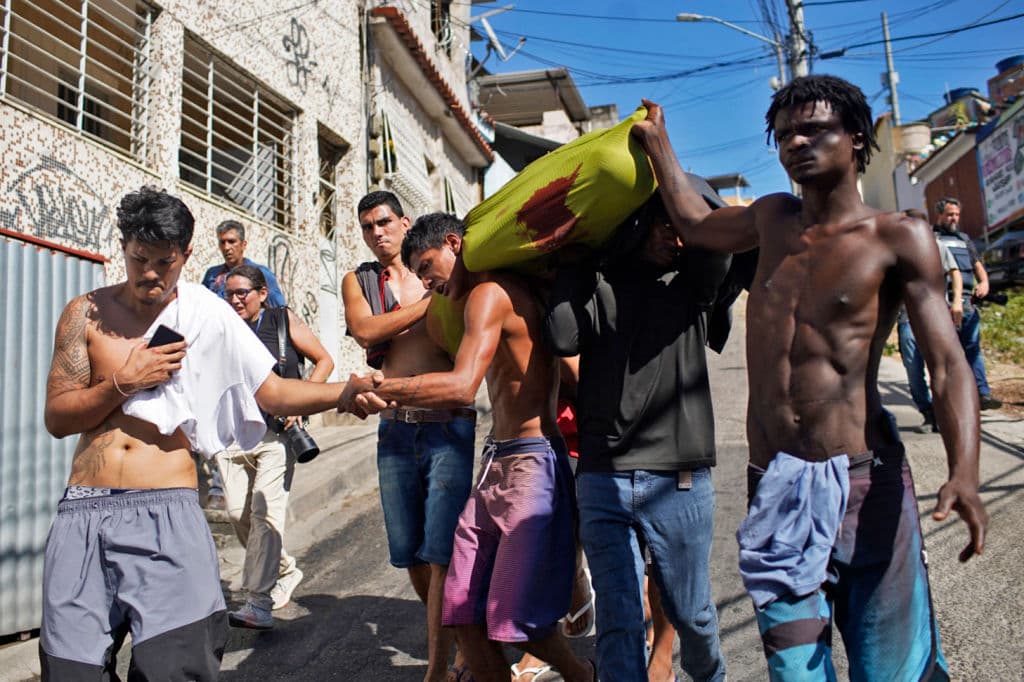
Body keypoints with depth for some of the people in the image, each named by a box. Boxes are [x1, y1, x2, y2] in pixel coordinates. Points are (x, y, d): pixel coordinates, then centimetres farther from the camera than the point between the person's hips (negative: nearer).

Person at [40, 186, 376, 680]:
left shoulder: (206, 316, 5)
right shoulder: (87, 313, 8)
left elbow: (272, 393, 3)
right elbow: (57, 417, 6)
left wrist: (345, 393, -9)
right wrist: (126, 383, -8)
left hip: (166, 512, -2)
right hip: (83, 514, 2)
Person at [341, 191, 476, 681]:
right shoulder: (357, 281, 12)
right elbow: (364, 330, -8)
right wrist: (429, 303, -11)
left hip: (450, 426, -3)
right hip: (396, 431, 3)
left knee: (442, 552, -7)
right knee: (409, 554, 12)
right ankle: (454, 638, 35)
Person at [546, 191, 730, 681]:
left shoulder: (692, 284, 5)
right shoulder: (596, 279, 5)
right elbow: (564, 338, -10)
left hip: (680, 480, 1)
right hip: (603, 479, 0)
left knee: (690, 612, 16)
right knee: (618, 621, 0)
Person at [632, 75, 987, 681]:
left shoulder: (898, 238, -2)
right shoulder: (774, 219, 12)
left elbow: (949, 364, -8)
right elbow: (695, 223, 31)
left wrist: (964, 473, -24)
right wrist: (658, 141, 35)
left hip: (862, 482, -3)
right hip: (774, 487, 4)